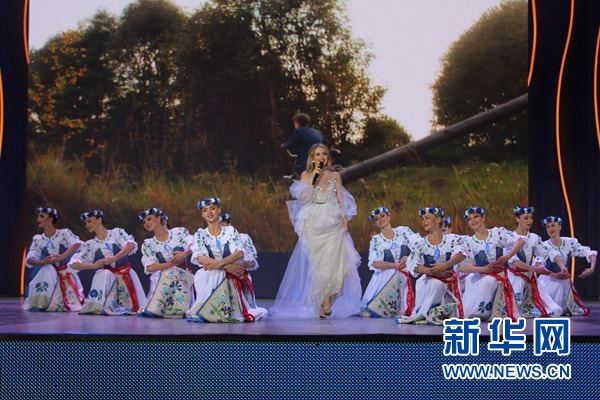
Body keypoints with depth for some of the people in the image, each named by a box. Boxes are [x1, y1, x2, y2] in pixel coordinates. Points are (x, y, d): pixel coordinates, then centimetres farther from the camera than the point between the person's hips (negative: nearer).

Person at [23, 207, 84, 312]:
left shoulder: (64, 233, -10)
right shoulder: (38, 239, 0)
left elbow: (77, 243, -29)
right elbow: (29, 260, -9)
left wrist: (63, 256, -45)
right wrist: (42, 262, -31)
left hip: (66, 273, -2)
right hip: (50, 273, 2)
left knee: (72, 307, -11)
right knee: (47, 270, -33)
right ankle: (40, 303, -24)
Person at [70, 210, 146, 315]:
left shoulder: (117, 233, 4)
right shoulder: (90, 245, 9)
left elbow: (131, 245, -14)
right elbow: (73, 264, 2)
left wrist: (114, 258, -26)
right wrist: (94, 265, -13)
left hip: (125, 274, -1)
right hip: (107, 276, 1)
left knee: (131, 307, -9)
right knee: (105, 274, -31)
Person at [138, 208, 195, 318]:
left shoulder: (180, 232, 6)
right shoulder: (148, 244, 9)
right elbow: (149, 267, -7)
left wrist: (185, 253, -33)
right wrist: (171, 264, -20)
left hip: (183, 274, 0)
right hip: (160, 278, 0)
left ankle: (153, 309, -26)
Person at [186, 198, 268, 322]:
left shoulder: (231, 231, 10)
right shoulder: (200, 235, 9)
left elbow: (240, 253, -6)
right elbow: (200, 258, -7)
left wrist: (220, 263, -24)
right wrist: (227, 265, -21)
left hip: (229, 277, 1)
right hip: (207, 276, -1)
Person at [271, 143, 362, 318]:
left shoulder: (335, 176, 13)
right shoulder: (306, 176, 9)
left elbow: (341, 199, 11)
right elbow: (304, 198, -4)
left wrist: (345, 219, -1)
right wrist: (313, 178, -7)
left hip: (333, 224, 1)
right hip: (314, 223, -1)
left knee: (332, 261, -11)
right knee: (317, 263, -5)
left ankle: (327, 301, -5)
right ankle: (319, 303, 0)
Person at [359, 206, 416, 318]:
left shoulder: (403, 231, 6)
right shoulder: (376, 240, 3)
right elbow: (374, 263, -9)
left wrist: (409, 257, -23)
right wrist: (395, 265, -20)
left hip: (403, 277, 1)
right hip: (383, 276, -1)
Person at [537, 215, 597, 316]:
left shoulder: (570, 242, -4)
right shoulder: (544, 246, -13)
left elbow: (590, 253, -7)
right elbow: (538, 267, -24)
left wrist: (592, 268, -27)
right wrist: (555, 275, -39)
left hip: (564, 281, 3)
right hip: (549, 281, -3)